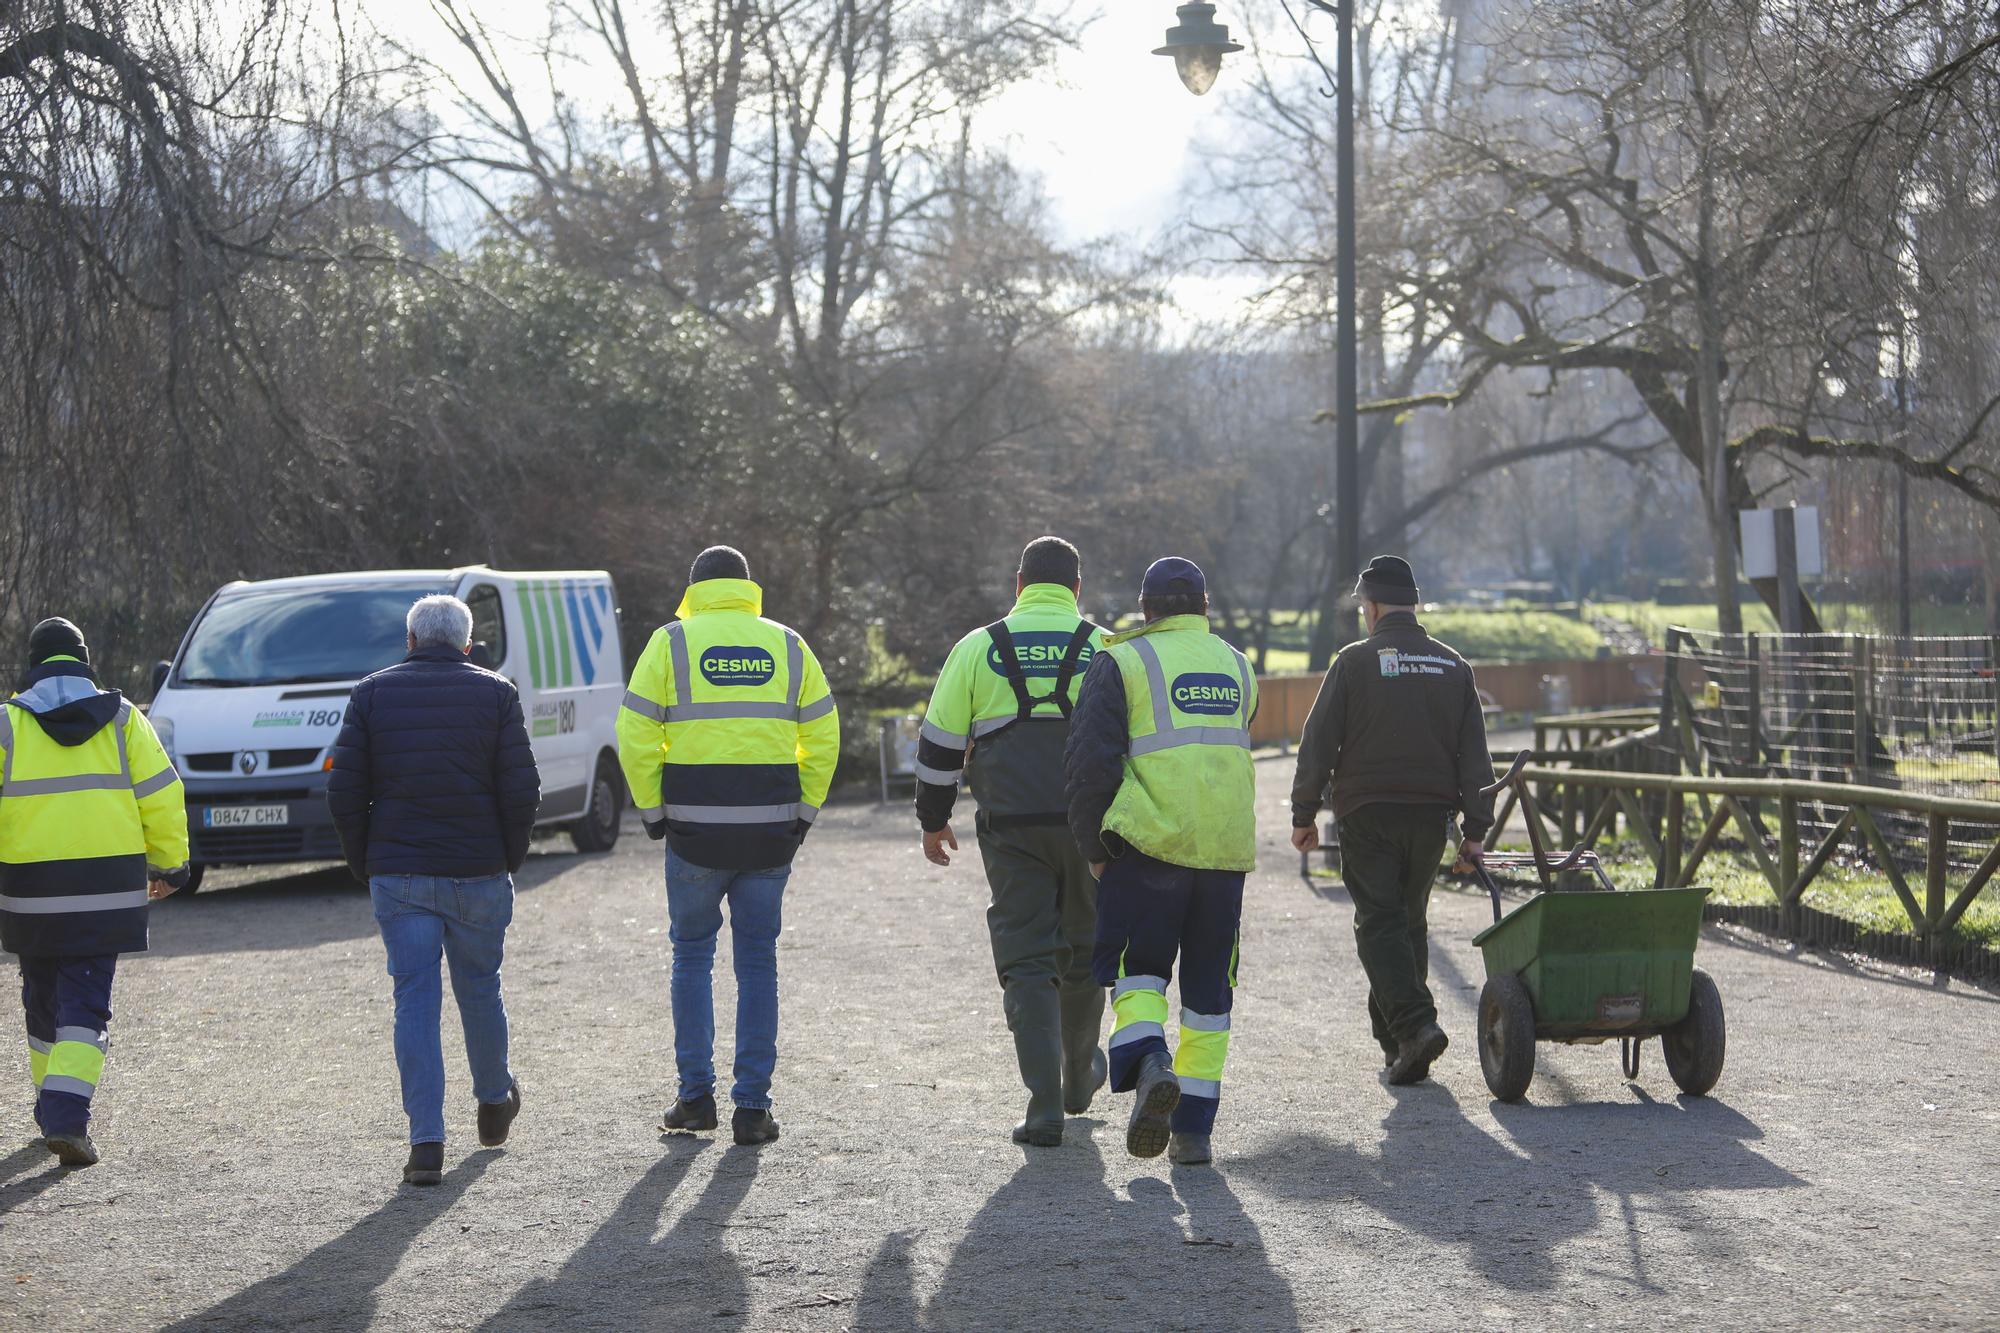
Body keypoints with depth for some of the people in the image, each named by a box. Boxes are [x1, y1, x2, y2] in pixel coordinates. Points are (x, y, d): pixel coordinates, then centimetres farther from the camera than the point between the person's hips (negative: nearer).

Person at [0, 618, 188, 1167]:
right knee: (86, 1007, 0)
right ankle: (67, 1117, -18)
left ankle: (54, 1113, 27)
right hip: (106, 888, -1)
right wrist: (169, 864, 12)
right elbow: (160, 795, 1)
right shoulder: (122, 718, 3)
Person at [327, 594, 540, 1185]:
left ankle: (427, 1141, -6)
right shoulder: (496, 693, 1)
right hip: (479, 873, 0)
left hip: (398, 873, 0)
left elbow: (343, 791, -2)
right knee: (480, 988, 18)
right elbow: (521, 788, -6)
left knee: (415, 998, 1)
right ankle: (494, 1100, 38)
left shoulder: (372, 693, 3)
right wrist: (509, 858, 8)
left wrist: (365, 864, 9)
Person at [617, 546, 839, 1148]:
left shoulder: (672, 642, 2)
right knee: (758, 962, 7)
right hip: (771, 830, 2)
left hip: (696, 828, -2)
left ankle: (696, 1097, 12)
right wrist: (803, 812, 12)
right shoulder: (787, 645, 10)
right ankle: (753, 1107, 5)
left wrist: (653, 811, 3)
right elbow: (823, 738, 7)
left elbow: (635, 737, -4)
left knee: (692, 956, 13)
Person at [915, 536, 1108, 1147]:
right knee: (1084, 952, 18)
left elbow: (940, 743, 5)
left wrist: (933, 820, 16)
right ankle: (1080, 1078, 36)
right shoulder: (1106, 650, 4)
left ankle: (1045, 1106, -8)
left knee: (1027, 960, 1)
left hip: (1011, 828, -1)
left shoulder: (978, 648, 4)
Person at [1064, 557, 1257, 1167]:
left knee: (1138, 971, 6)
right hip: (1227, 844, 4)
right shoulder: (1237, 667, 15)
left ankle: (1149, 1063, -23)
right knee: (1209, 989, 11)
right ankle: (1194, 1129, 10)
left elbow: (1090, 762, -8)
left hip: (1148, 842, -4)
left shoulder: (1121, 663, 0)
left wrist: (1094, 848, 2)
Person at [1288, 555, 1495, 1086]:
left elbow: (1318, 743, -5)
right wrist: (1475, 829, 8)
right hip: (1431, 814, 4)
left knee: (1379, 923, -3)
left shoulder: (1355, 661, -5)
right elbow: (1474, 754, 7)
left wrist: (1304, 814, 3)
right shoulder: (1452, 666, 8)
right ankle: (1392, 1032, 21)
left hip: (1368, 813, -4)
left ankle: (1414, 1023, -21)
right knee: (1410, 921, 16)